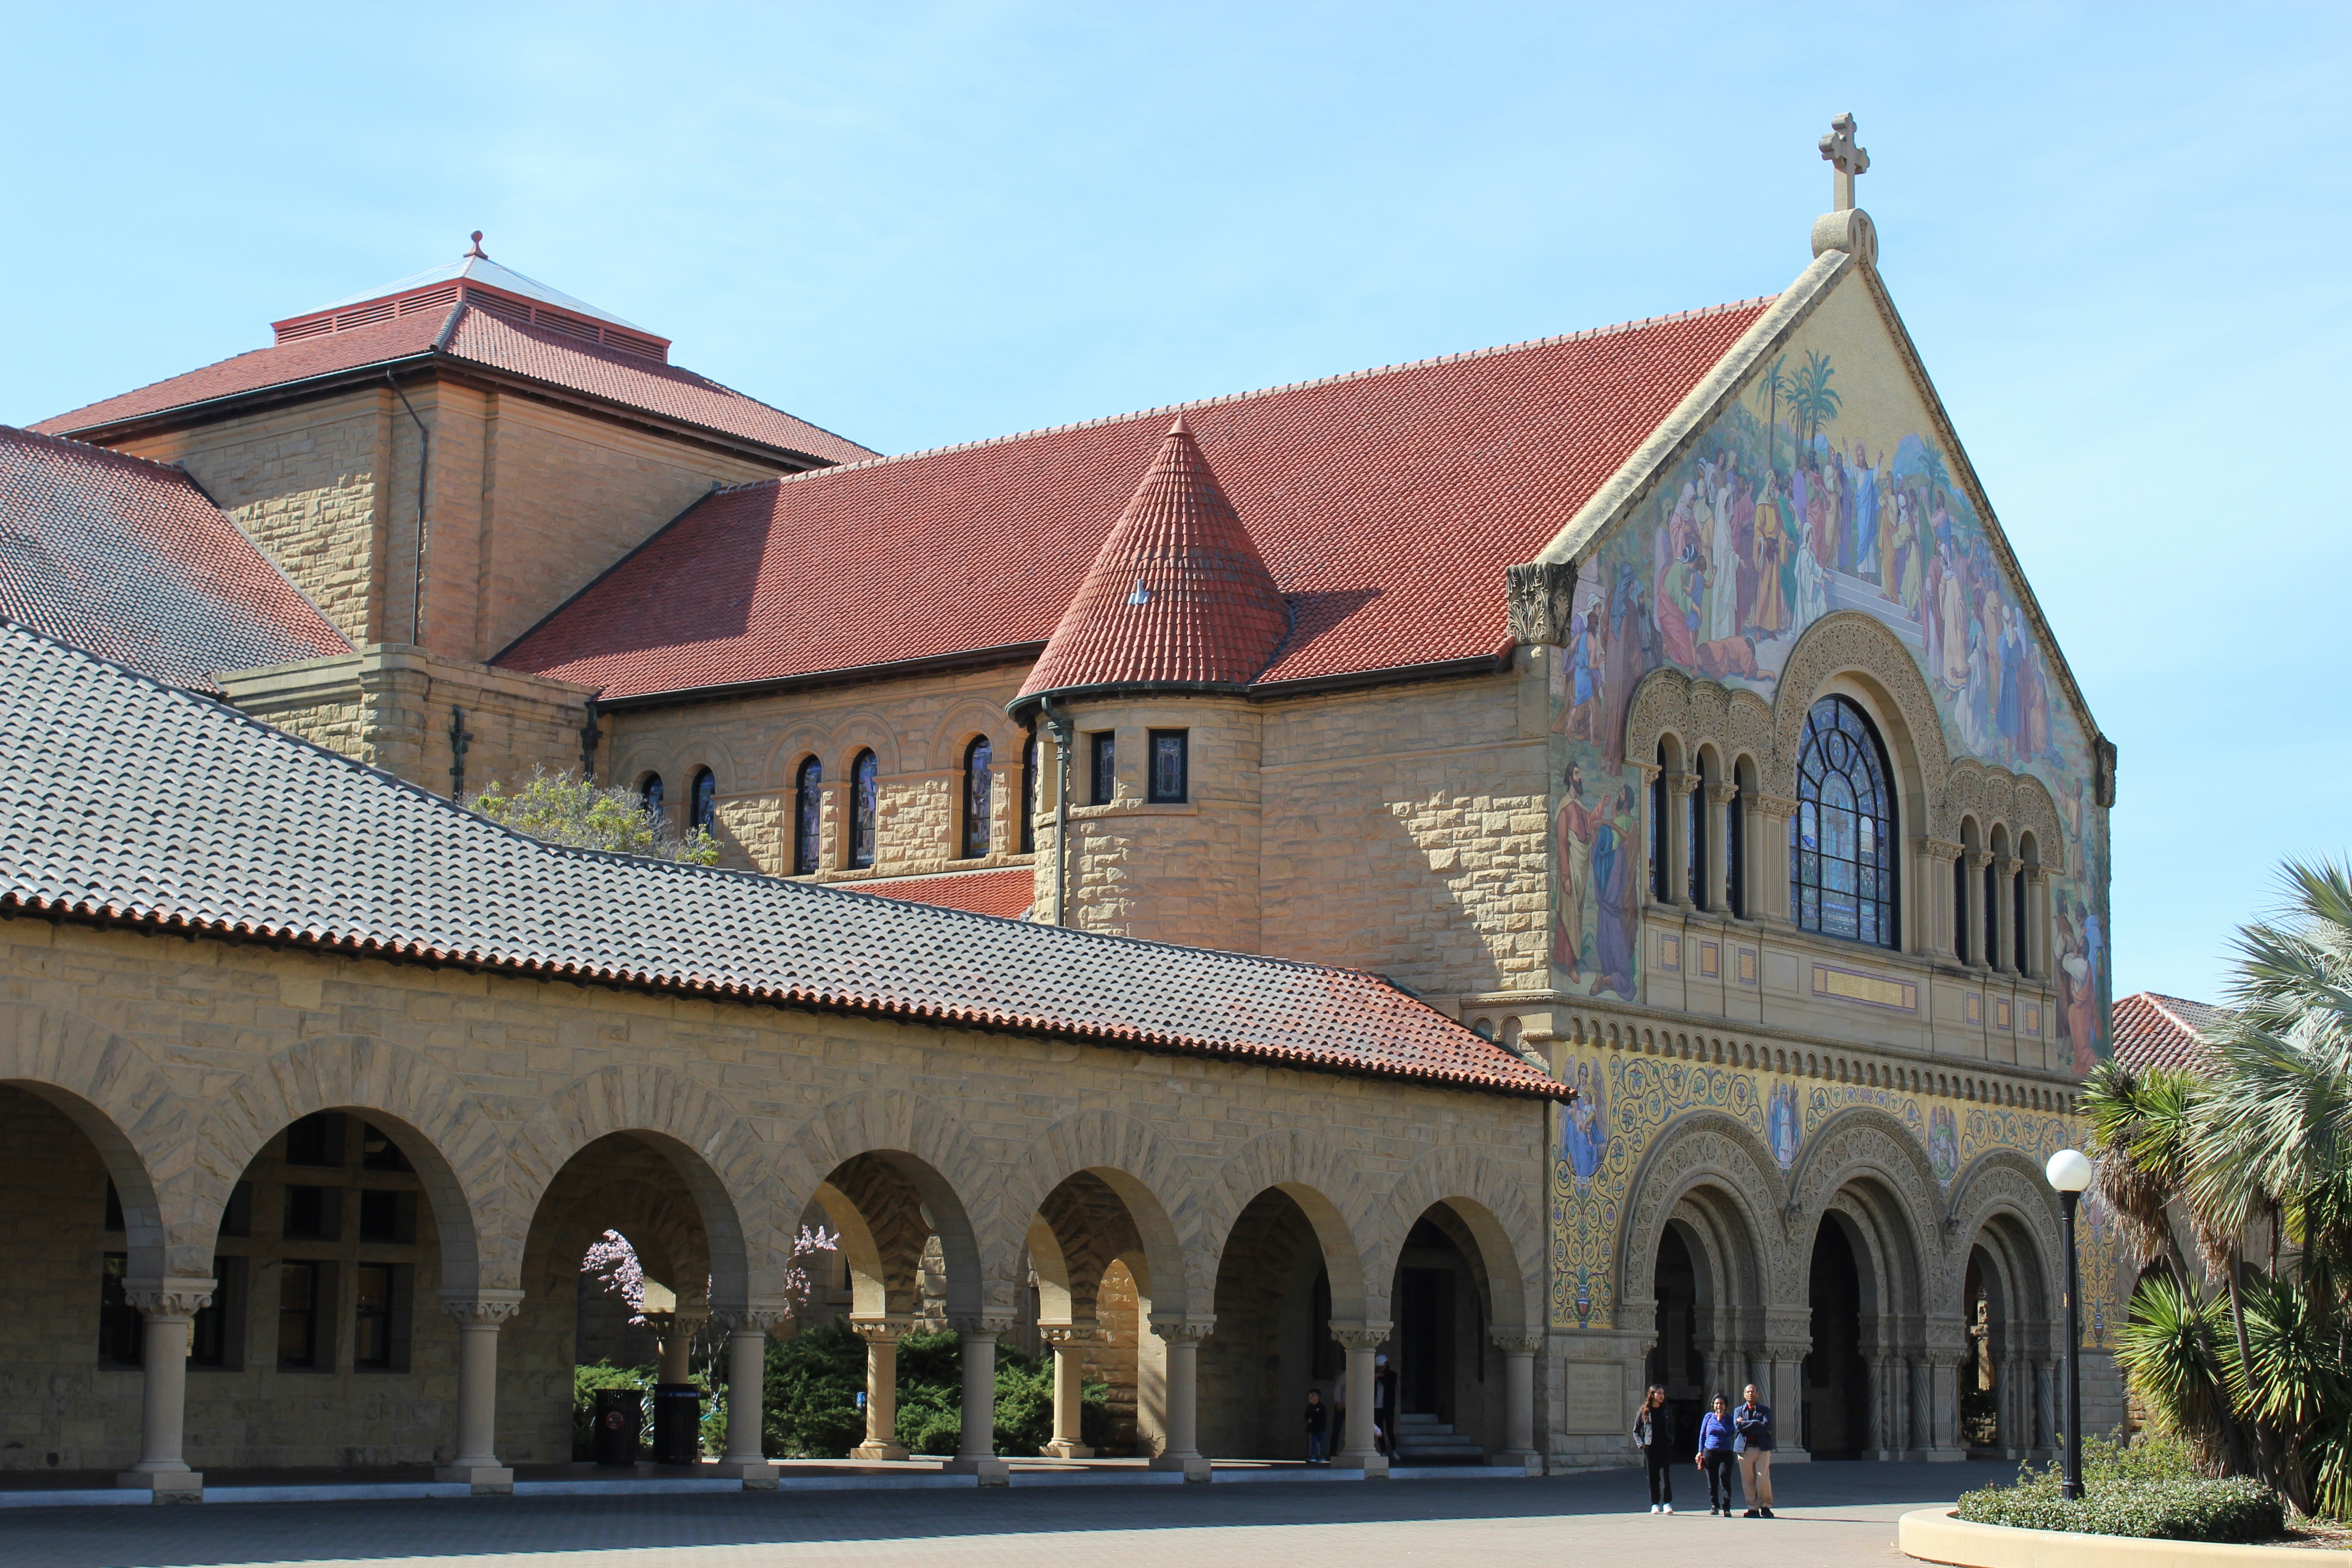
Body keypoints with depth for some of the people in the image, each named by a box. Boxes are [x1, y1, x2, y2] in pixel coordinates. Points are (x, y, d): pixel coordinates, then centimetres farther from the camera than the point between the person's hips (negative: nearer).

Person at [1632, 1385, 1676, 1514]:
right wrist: (1641, 1444, -6)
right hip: (1650, 1449, -1)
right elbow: (1636, 1431, 8)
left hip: (1665, 1448, 1)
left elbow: (1671, 1429, 17)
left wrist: (1671, 1442, 4)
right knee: (1653, 1477, 2)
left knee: (1665, 1475, -8)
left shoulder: (1667, 1411, 11)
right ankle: (1655, 1504, 8)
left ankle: (1667, 1503, -8)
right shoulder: (1644, 1412, 4)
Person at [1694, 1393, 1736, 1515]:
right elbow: (1702, 1434, 11)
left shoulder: (1729, 1419, 4)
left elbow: (1730, 1432, -13)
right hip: (1710, 1452, 2)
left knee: (1724, 1478, -14)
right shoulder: (1708, 1417, 7)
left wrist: (1721, 1419, -9)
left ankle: (1726, 1508, -12)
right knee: (1712, 1482, 6)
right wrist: (1700, 1451, 6)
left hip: (1726, 1453, -2)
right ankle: (1714, 1506, 18)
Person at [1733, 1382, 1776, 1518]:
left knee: (1763, 1478, -10)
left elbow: (1766, 1427, -7)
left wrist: (1745, 1424, -6)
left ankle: (1765, 1507, 1)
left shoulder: (1765, 1410, 10)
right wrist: (1756, 1424, -7)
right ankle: (1753, 1509, 5)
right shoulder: (1739, 1411, 14)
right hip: (1745, 1449, 1)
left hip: (1762, 1448, -1)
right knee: (1748, 1481, 0)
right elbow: (1738, 1426, -4)